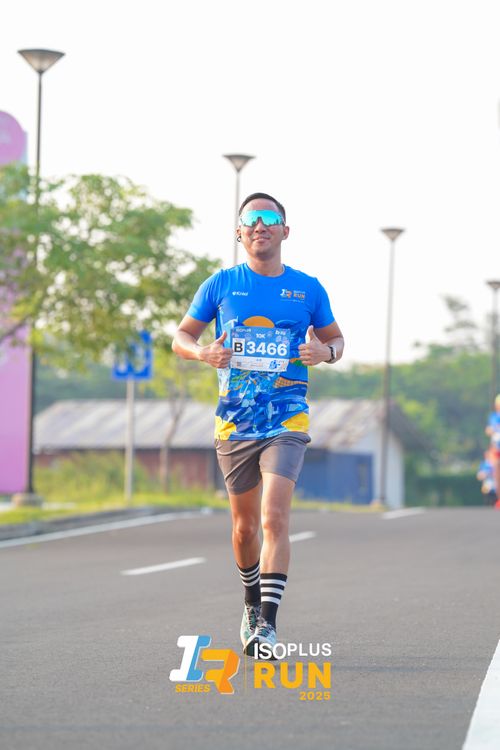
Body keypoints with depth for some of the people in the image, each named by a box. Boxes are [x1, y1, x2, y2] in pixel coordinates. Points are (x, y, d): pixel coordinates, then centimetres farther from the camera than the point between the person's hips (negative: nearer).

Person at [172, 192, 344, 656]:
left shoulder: (308, 289, 4)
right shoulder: (221, 284, 3)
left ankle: (267, 623, -19)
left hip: (286, 423, -2)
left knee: (274, 518, -18)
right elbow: (181, 337, 9)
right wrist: (203, 352, -13)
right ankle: (252, 602, 37)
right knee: (244, 526, 12)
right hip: (234, 423, 2)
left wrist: (326, 351, -7)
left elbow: (335, 338, 17)